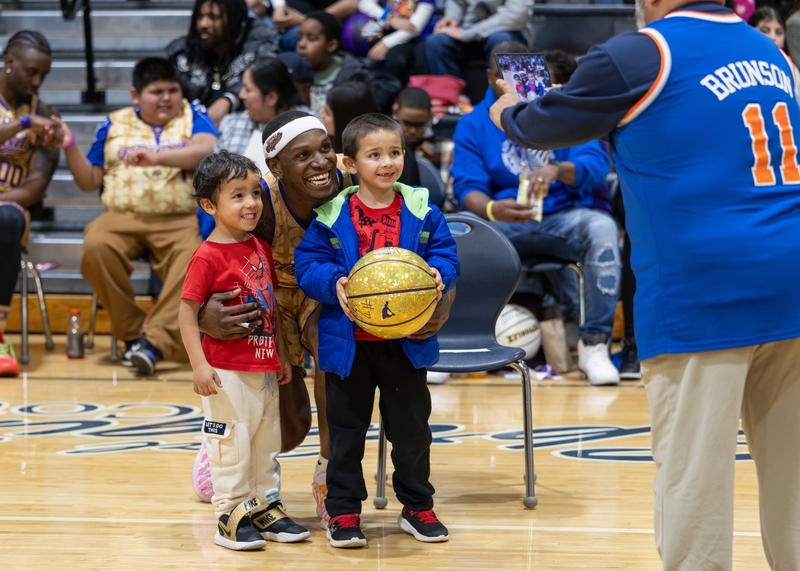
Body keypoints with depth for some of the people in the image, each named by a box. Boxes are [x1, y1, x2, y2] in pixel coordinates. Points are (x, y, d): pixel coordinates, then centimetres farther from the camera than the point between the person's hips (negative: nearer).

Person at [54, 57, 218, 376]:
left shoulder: (192, 117, 13)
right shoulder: (114, 125, 18)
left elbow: (206, 150, -10)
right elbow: (89, 181, 20)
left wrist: (156, 156, -24)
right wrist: (69, 147, 2)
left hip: (180, 219, -2)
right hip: (122, 217, 2)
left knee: (195, 256, -35)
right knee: (96, 247, -31)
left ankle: (155, 340, -37)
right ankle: (133, 332, -17)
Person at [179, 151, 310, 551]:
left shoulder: (262, 249, 8)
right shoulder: (208, 256, -15)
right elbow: (187, 313, -16)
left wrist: (282, 354, 16)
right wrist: (199, 364, -22)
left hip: (264, 368, 8)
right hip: (227, 371, -8)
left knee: (268, 441, 15)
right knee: (232, 442, -1)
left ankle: (267, 507, 26)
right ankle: (231, 515, 9)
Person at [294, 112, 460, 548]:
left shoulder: (421, 213, 0)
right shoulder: (332, 217, -5)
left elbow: (445, 255, 2)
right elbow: (308, 263, -6)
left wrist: (439, 274, -19)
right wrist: (333, 282, -24)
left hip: (406, 343, 2)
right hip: (348, 343, -1)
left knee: (412, 429, 11)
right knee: (346, 430, 8)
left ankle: (417, 506, 26)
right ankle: (343, 511, 19)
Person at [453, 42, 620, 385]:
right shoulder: (473, 125, 6)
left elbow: (596, 163, -11)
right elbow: (468, 188, -6)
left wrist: (557, 170, -35)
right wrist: (492, 209, -32)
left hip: (563, 217, 0)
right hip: (501, 226, 1)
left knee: (602, 227, -34)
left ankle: (594, 345, -27)